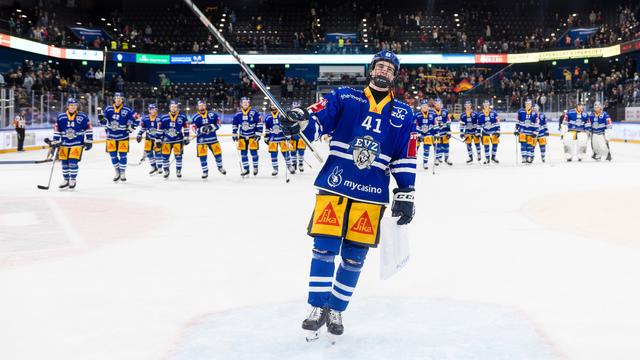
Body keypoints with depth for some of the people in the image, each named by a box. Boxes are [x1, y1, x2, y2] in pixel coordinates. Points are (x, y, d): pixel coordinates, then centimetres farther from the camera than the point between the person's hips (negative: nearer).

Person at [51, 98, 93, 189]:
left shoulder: (82, 117, -5)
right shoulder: (61, 117, 0)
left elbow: (88, 129, 0)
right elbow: (56, 130, 5)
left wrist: (89, 141, -3)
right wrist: (55, 142, 2)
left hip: (77, 143, -3)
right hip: (64, 143, 3)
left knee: (73, 162, -12)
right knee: (64, 163, 6)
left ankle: (73, 180, 3)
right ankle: (66, 180, 21)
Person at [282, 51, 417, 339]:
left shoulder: (403, 114, 11)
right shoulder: (344, 97, 6)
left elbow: (405, 159, 10)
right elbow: (317, 121, -5)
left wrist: (405, 193, 5)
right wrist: (301, 120, -27)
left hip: (371, 194, 2)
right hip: (334, 185, -1)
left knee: (354, 256, 4)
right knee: (324, 247, -7)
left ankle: (336, 309, 20)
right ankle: (318, 307, 6)